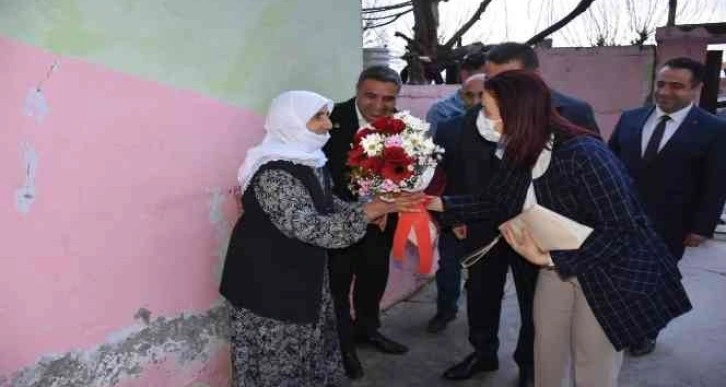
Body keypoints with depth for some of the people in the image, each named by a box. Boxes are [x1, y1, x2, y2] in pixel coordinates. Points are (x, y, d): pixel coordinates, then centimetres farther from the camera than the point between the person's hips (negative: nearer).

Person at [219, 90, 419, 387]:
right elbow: (307, 226, -34)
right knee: (278, 361, 8)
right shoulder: (273, 172, -26)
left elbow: (325, 206, 10)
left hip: (304, 274, 8)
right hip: (269, 279, -8)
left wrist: (373, 209, -4)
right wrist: (369, 212, -33)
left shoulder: (309, 159, 2)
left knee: (309, 353, 21)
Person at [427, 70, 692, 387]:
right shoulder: (519, 154, -8)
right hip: (557, 266, 7)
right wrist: (440, 204, -5)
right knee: (548, 356, 21)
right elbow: (492, 203, 5)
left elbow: (620, 230, -31)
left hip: (609, 274, -7)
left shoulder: (583, 154, -32)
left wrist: (547, 258, -30)